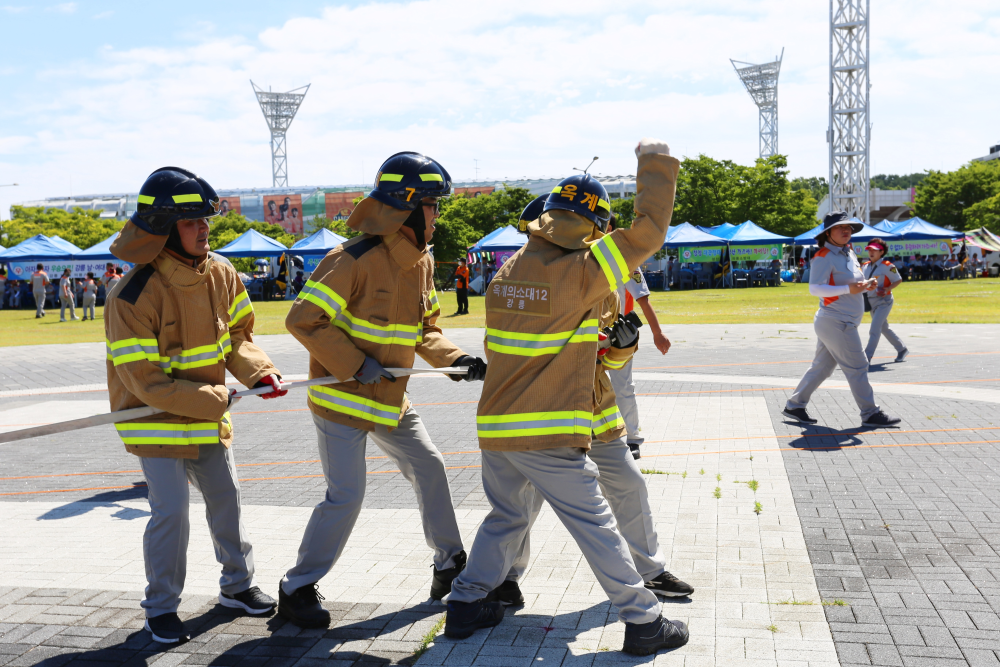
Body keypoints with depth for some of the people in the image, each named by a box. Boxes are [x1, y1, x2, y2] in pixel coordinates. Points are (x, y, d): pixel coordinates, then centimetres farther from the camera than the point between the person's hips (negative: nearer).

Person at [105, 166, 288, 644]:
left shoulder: (219, 272, -7)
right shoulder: (132, 296, -25)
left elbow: (237, 333, 5)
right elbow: (145, 382, -24)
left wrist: (258, 371, -13)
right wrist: (215, 401, -23)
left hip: (210, 415, 6)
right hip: (154, 418, -6)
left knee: (226, 497, 14)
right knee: (171, 511, -7)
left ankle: (236, 585, 34)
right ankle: (160, 608, 14)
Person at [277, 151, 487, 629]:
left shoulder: (421, 260, 4)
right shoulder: (354, 260, -22)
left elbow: (425, 329, 13)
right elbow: (303, 319, -22)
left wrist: (455, 359, -4)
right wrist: (355, 365, -24)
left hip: (391, 399, 8)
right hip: (342, 397, -8)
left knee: (430, 468, 13)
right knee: (346, 495, -8)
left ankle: (451, 565, 31)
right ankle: (297, 589, 10)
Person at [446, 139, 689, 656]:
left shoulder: (507, 272, 8)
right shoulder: (580, 273, -14)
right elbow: (648, 232, -11)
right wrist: (656, 163, 1)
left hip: (494, 425, 7)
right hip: (546, 437, -7)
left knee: (506, 517, 24)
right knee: (596, 527, 3)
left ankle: (467, 604, 29)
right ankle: (643, 623, 13)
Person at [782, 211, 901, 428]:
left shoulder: (849, 253, 16)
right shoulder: (824, 256, -13)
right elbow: (814, 288, -22)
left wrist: (865, 286, 5)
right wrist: (849, 289, -26)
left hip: (843, 322, 10)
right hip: (835, 322, -10)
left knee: (822, 366, 13)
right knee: (857, 367, -5)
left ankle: (794, 406, 20)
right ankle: (870, 414, 4)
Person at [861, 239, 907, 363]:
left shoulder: (887, 266, -13)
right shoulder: (865, 266, 6)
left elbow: (898, 280, -6)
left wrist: (887, 289, -21)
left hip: (884, 301, -8)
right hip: (871, 302, 8)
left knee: (874, 330, -14)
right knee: (884, 328, 19)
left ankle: (867, 357, -15)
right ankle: (902, 349, 35)